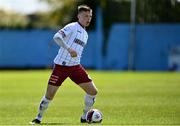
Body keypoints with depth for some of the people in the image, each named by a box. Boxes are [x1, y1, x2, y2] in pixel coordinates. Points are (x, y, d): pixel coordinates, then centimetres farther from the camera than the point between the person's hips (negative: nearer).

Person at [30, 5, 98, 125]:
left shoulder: (85, 34, 16)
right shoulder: (72, 27, -8)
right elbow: (57, 37, -24)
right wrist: (69, 49, -35)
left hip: (75, 67, 7)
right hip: (61, 65, -7)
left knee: (93, 91, 0)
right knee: (50, 94, -7)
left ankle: (84, 117, 15)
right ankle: (39, 117, 14)